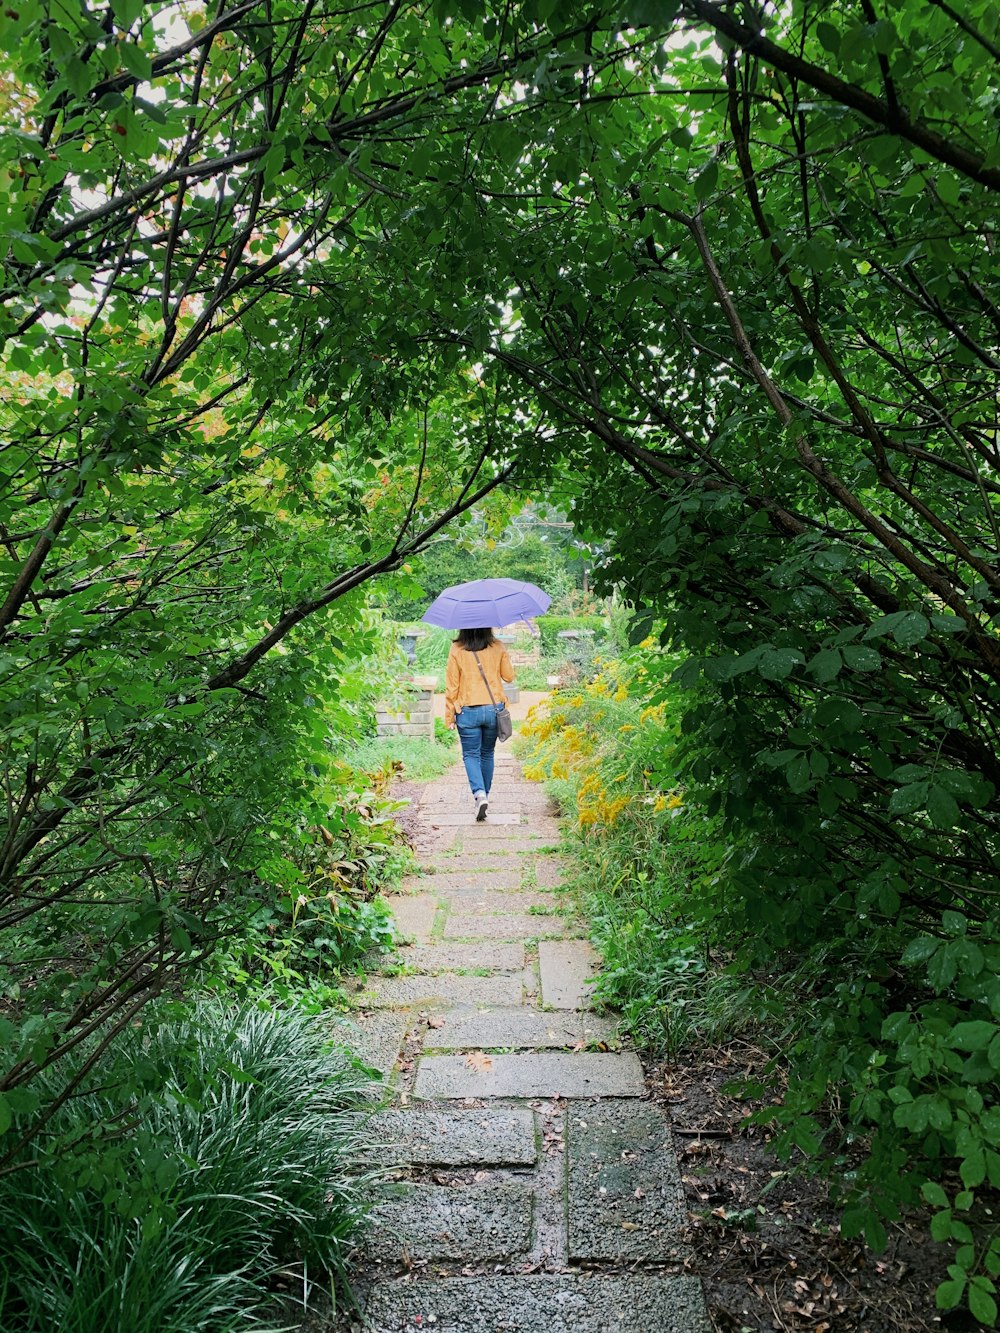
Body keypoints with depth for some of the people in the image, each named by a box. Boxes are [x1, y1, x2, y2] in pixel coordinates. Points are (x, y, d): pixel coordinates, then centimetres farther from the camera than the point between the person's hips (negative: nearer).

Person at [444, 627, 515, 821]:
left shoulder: (456, 650, -8)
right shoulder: (497, 647, -3)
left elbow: (451, 685, -5)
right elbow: (509, 676, 6)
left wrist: (449, 714, 3)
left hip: (468, 711, -2)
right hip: (494, 709, 2)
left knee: (470, 755, 7)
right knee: (487, 754, 18)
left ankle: (479, 794, -14)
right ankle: (485, 795, 25)